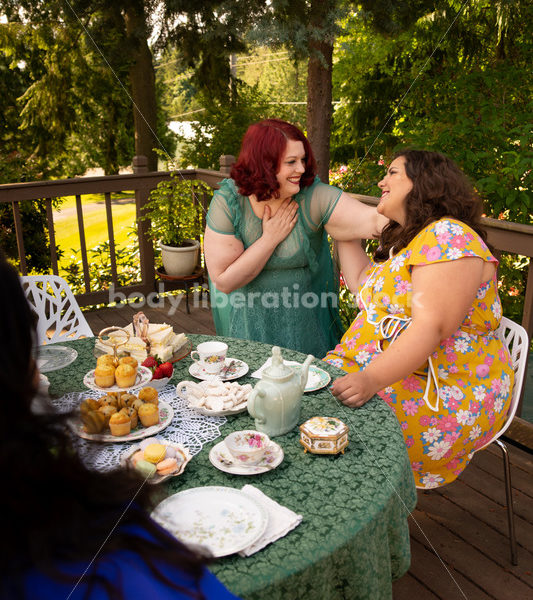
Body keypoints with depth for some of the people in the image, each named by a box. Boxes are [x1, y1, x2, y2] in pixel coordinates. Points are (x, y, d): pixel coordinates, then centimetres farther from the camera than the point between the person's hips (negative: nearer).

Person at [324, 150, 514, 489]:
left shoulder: (448, 237, -16)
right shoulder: (403, 240, 16)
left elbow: (431, 327, -26)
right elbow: (363, 287, 19)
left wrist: (371, 379, -36)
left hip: (446, 394, -9)